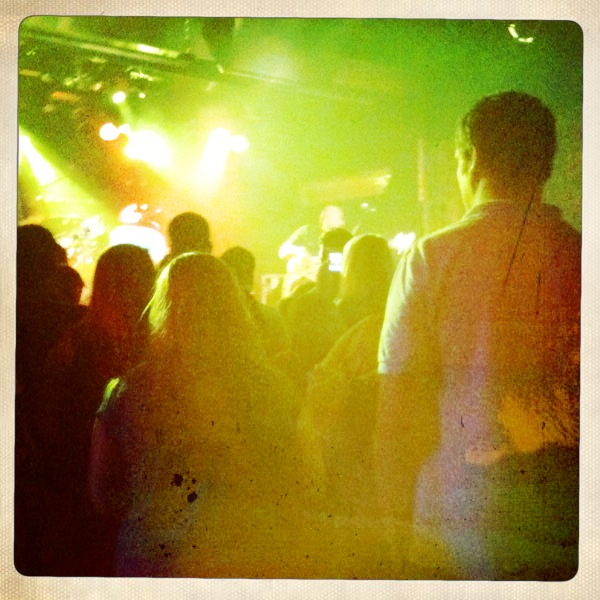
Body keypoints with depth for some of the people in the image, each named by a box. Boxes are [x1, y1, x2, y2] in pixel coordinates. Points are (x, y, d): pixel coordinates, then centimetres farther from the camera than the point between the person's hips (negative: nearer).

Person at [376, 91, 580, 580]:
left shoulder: (431, 256, -8)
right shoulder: (581, 256, -3)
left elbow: (398, 401, -7)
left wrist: (397, 513, 2)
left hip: (459, 516, -1)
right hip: (569, 512, 2)